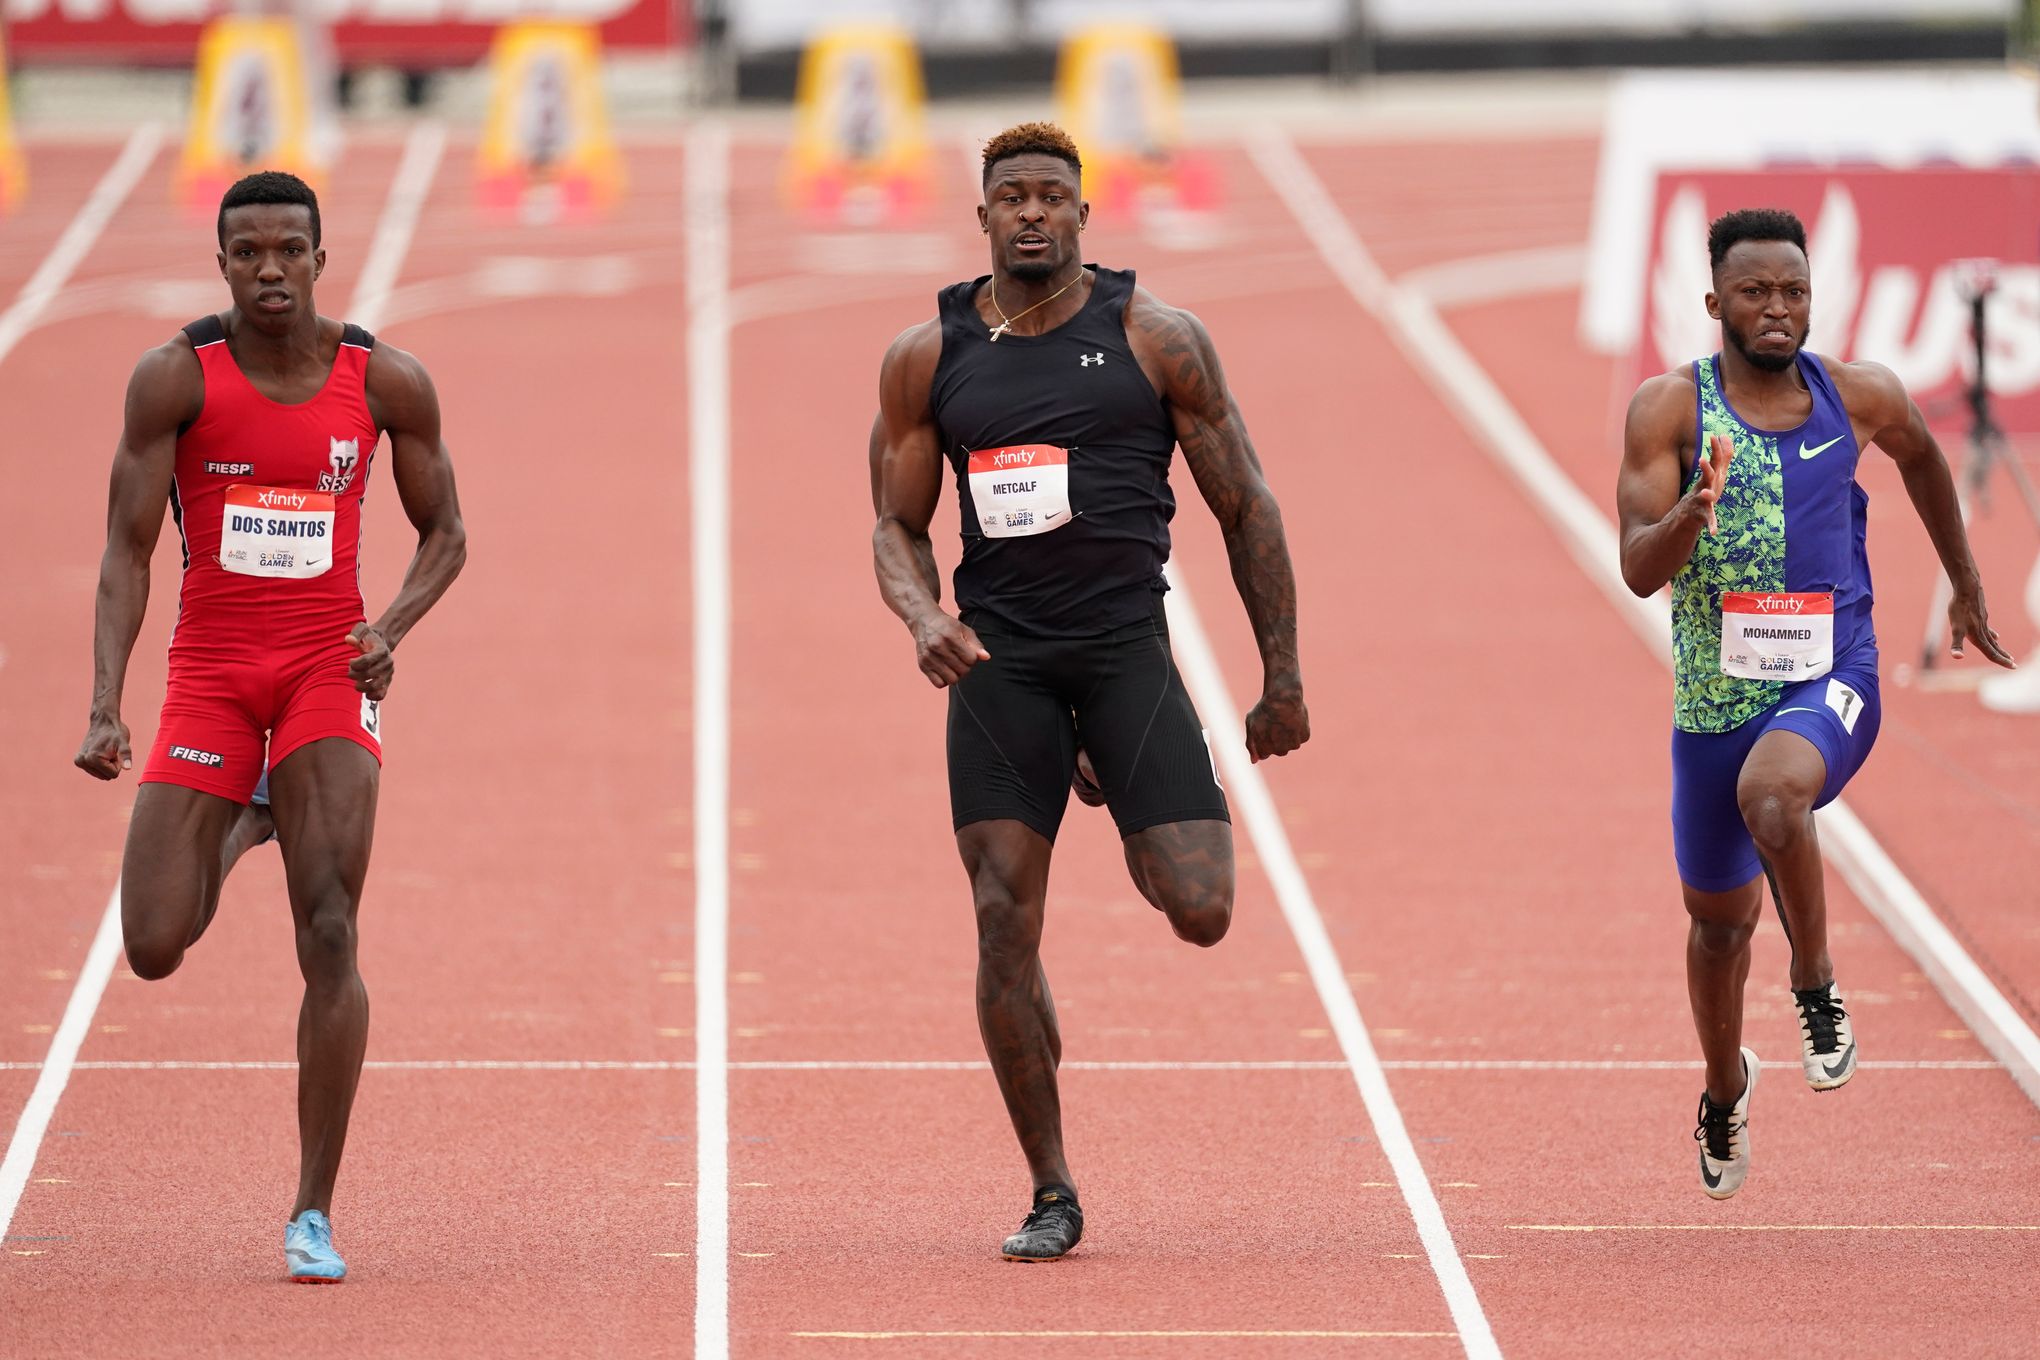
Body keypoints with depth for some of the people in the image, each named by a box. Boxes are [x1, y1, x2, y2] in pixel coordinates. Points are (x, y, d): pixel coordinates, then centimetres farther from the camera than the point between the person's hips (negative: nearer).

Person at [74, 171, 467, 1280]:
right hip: (209, 673, 0)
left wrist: (394, 625, -10)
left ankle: (315, 1216, -5)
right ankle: (245, 826, 34)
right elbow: (126, 550, -5)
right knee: (154, 950, -3)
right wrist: (105, 707, -15)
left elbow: (443, 533, 10)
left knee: (329, 937, -13)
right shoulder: (176, 377, -6)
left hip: (327, 669, 0)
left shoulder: (386, 383, -2)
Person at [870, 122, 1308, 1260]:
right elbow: (898, 525, 13)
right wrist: (923, 616, -9)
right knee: (1005, 929, -6)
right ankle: (1052, 1195, 6)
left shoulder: (1156, 338, 0)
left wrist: (1283, 677, 5)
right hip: (999, 656, 1)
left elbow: (1248, 507, 5)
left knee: (1202, 912, -12)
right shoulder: (928, 357, 5)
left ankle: (1123, 800, 26)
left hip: (1127, 643, -1)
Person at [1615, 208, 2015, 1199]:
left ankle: (1817, 985, -14)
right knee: (1719, 918, 16)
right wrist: (1691, 512, -34)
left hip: (1829, 681, -1)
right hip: (1713, 696, 1)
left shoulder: (1859, 398, -3)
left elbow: (1921, 455, 21)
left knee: (1769, 793, -36)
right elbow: (1639, 571, -14)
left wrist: (1966, 586, 29)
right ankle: (1725, 1089, 45)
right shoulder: (1670, 409, -8)